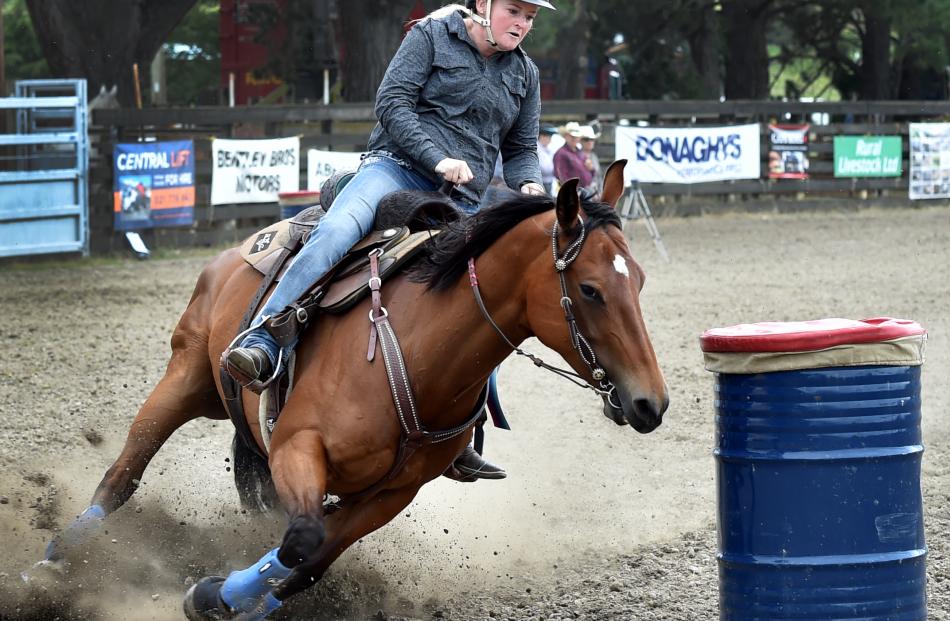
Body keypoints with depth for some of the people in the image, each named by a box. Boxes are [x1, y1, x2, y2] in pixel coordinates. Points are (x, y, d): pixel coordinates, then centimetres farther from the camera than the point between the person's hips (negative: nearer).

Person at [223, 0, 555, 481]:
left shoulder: (525, 75, 18)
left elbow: (522, 150, 23)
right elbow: (392, 101, -6)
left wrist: (529, 187, 0)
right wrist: (438, 159, -16)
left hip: (462, 202, 6)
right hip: (399, 168, -6)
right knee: (336, 232, -34)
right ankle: (263, 349, -45)